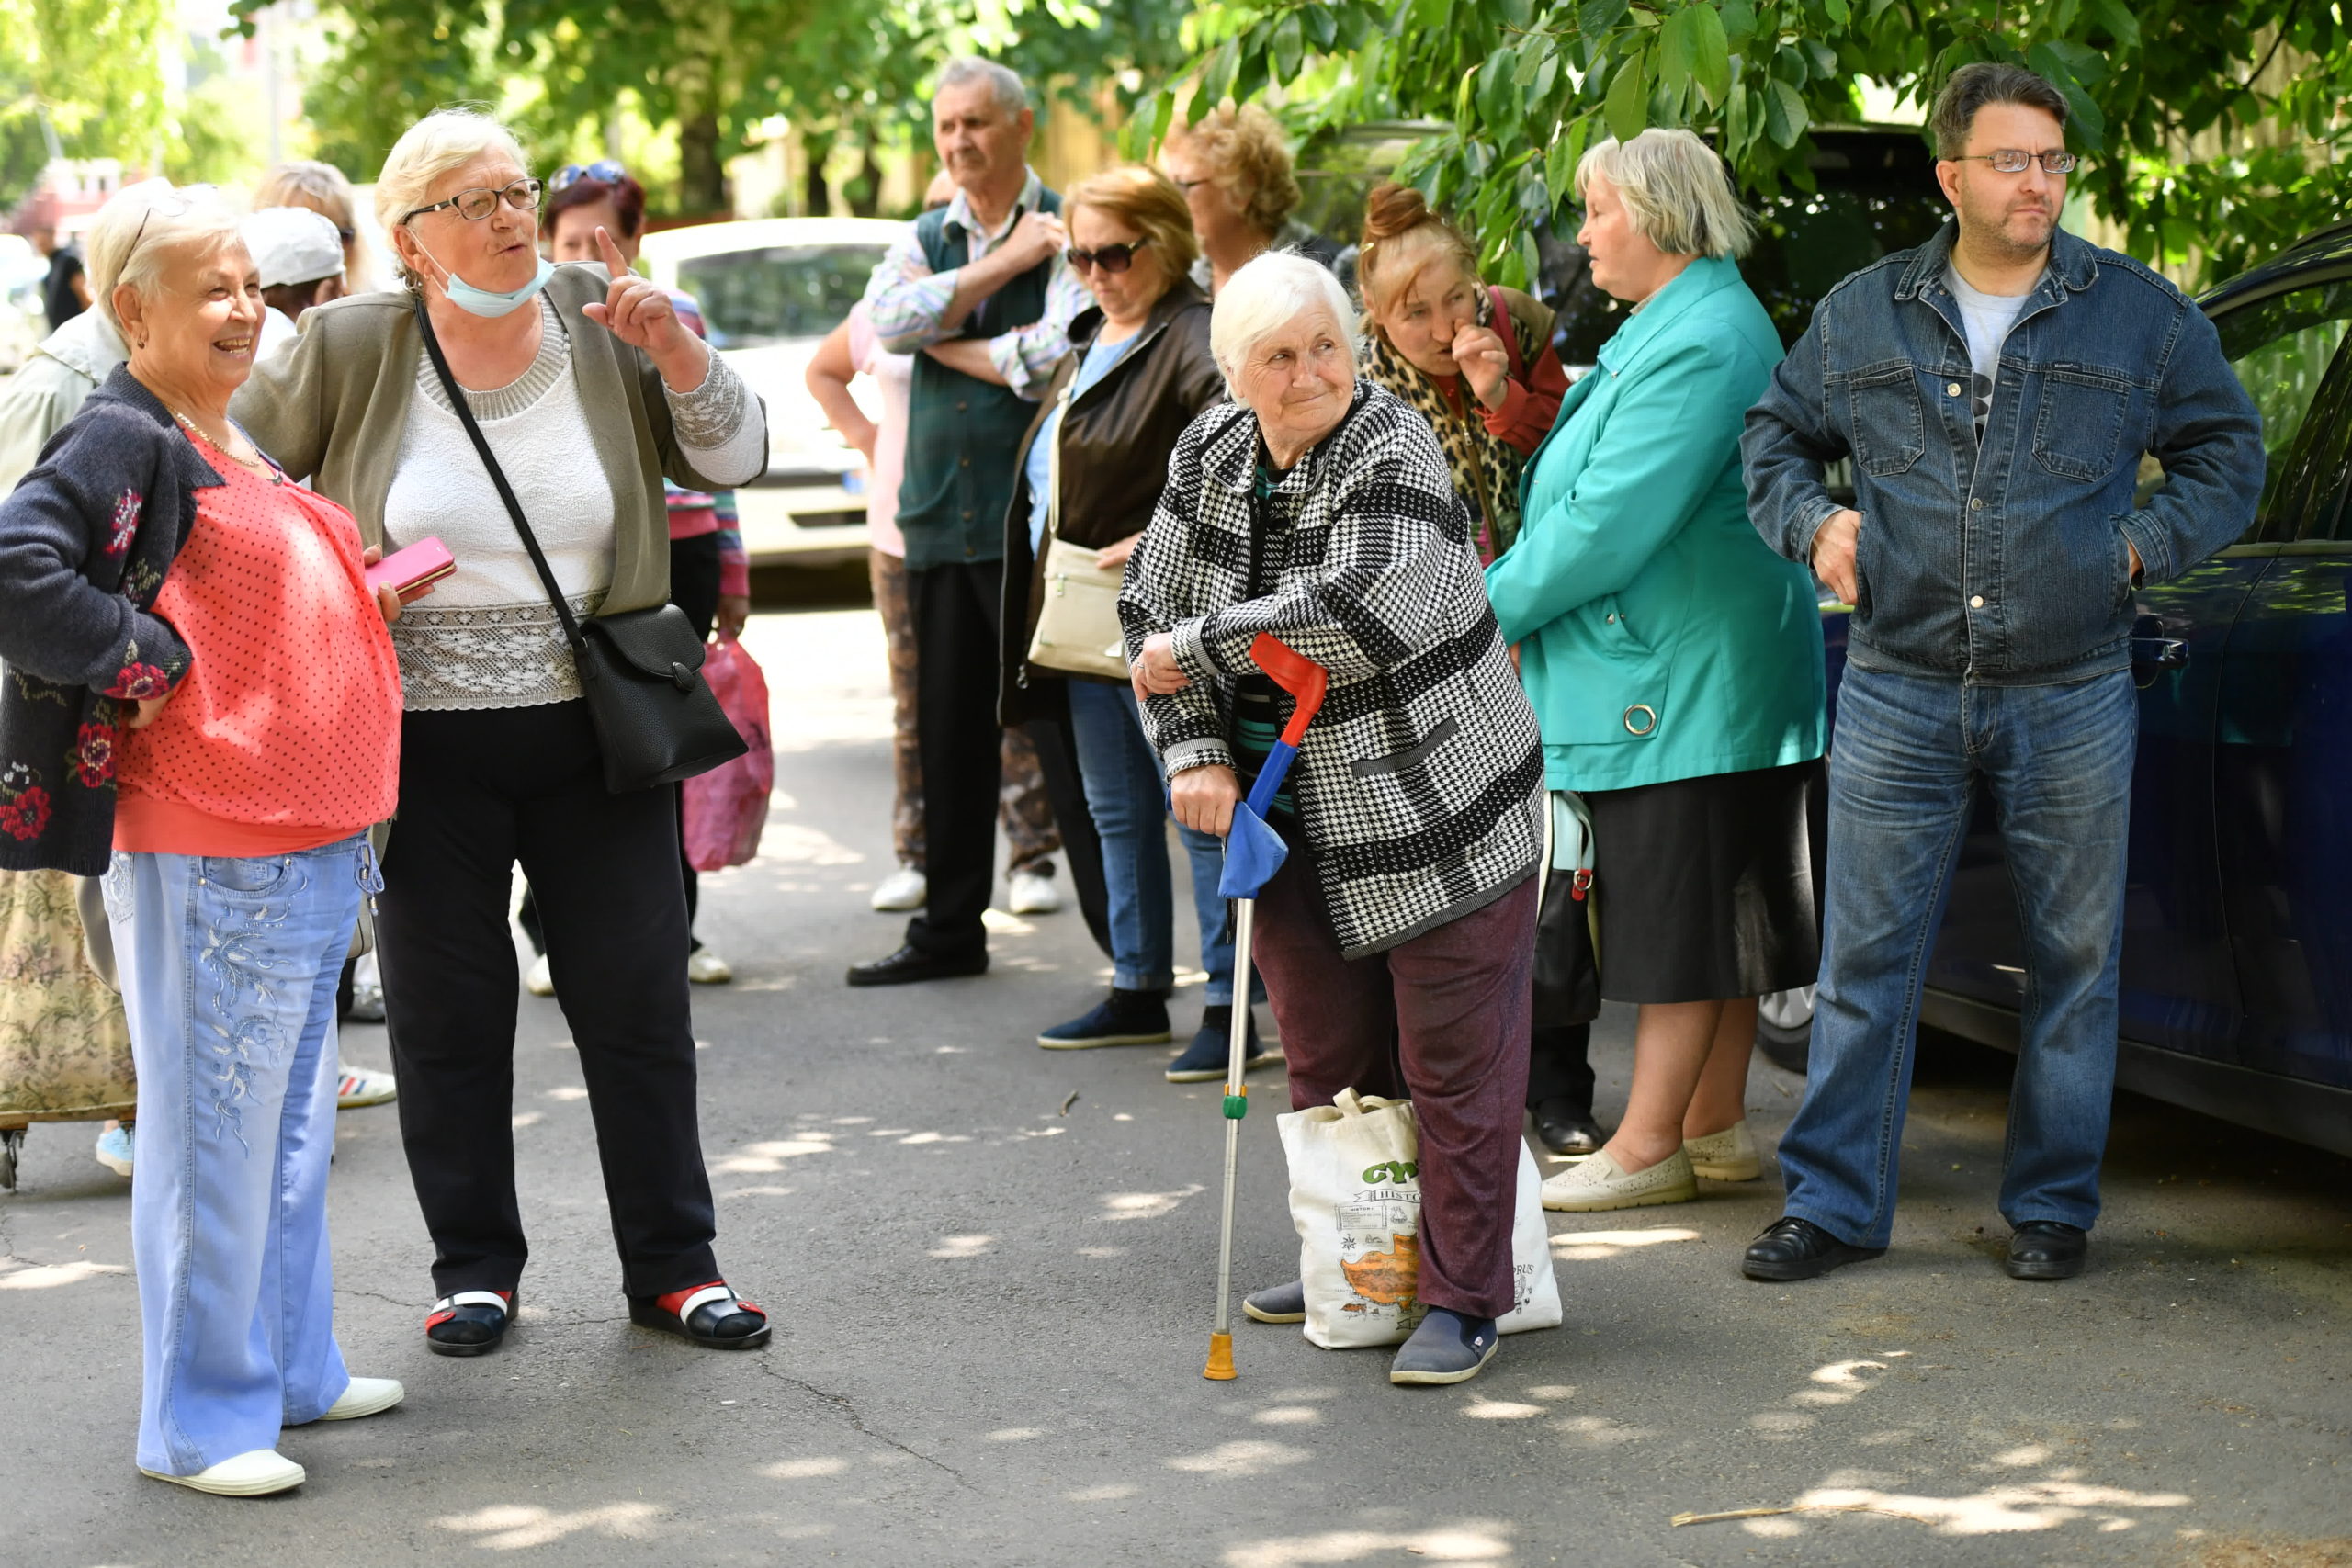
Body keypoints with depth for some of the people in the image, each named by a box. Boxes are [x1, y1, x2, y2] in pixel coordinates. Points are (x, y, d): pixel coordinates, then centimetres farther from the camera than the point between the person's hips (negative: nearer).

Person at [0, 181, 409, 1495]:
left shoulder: (241, 444, 16)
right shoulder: (123, 440, -13)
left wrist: (374, 594, 15)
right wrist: (145, 659, -20)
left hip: (310, 842, 10)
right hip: (205, 855, -10)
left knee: (294, 1125, 18)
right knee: (216, 1136, -2)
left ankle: (291, 1370, 30)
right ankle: (201, 1421, 6)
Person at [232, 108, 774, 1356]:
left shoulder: (600, 320, -2)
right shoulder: (349, 349, -6)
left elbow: (732, 461, 0)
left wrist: (678, 353, -16)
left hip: (594, 734, 1)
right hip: (424, 744, -1)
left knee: (639, 1000, 5)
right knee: (448, 1017, 8)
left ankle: (672, 1265, 17)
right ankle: (474, 1270, 22)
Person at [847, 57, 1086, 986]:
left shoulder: (1067, 233, -4)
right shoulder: (926, 241, 14)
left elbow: (1059, 356, -18)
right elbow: (884, 320, -6)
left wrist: (945, 342, -5)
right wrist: (999, 265, -11)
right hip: (939, 517, 6)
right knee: (949, 731, 11)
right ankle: (949, 931, 21)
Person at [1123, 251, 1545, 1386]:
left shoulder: (1391, 450, -17)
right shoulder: (1211, 453, 3)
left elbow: (1361, 614, -31)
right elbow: (1154, 613, 8)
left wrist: (1197, 647, -22)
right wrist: (1195, 751, -6)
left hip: (1445, 816, -6)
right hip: (1304, 831, 7)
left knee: (1451, 1066, -2)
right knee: (1325, 1058, 16)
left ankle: (1461, 1301, 6)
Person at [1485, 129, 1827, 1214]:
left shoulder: (1701, 344, -18)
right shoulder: (1666, 328, 17)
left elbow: (1612, 518, -22)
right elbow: (1584, 487, 22)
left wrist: (1498, 604, -12)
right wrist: (1517, 597, 8)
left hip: (1685, 680, -10)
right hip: (1676, 675, 10)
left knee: (1684, 913, -5)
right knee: (1705, 914, 14)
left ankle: (1648, 1146, -1)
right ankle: (1716, 1126, 20)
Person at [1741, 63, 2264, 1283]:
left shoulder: (2139, 314, 3)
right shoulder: (1861, 314, 6)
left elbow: (2229, 451, 12)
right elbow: (1776, 434, 20)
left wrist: (2145, 544, -1)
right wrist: (1814, 523, 2)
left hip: (2073, 701, 0)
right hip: (1899, 696, 1)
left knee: (2074, 959, 5)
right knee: (1864, 955, 2)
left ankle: (2052, 1204, 18)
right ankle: (1834, 1202, 10)